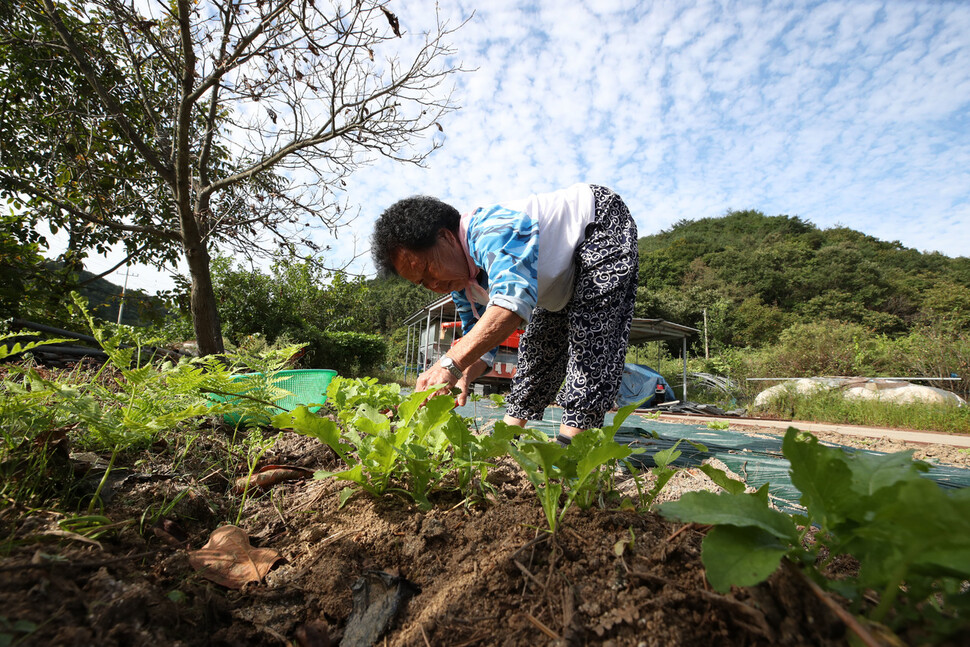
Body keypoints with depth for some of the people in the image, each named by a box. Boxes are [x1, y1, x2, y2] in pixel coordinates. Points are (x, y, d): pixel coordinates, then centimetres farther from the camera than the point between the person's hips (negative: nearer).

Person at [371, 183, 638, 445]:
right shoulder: (462, 285, -8)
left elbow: (515, 296, -57)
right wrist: (464, 376, -21)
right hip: (565, 277, 9)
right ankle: (510, 432, 14)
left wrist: (451, 363, -60)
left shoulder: (494, 231, -39)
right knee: (537, 342, 7)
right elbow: (481, 338, 0)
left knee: (589, 328, -25)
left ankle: (571, 439, -23)